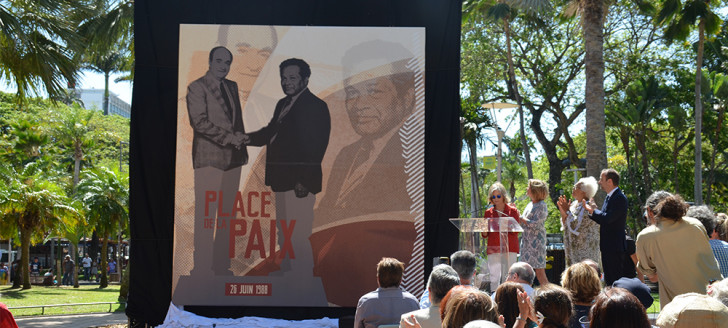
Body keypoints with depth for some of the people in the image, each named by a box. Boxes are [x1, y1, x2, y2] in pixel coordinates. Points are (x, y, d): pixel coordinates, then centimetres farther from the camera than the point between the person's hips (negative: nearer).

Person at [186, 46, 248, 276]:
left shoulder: (232, 86, 18)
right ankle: (202, 268, 0)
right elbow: (199, 121, -12)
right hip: (209, 159, -6)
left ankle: (221, 265, 14)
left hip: (232, 158, 6)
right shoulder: (197, 88, -3)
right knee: (205, 216, -6)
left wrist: (241, 142, 5)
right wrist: (228, 138, -16)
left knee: (227, 215, 7)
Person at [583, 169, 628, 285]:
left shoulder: (620, 198, -16)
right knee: (608, 281, 15)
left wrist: (591, 210, -11)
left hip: (615, 248, -10)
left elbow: (607, 218, -24)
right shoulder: (609, 197, 15)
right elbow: (601, 220, 17)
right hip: (607, 247, 10)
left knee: (615, 281, -7)